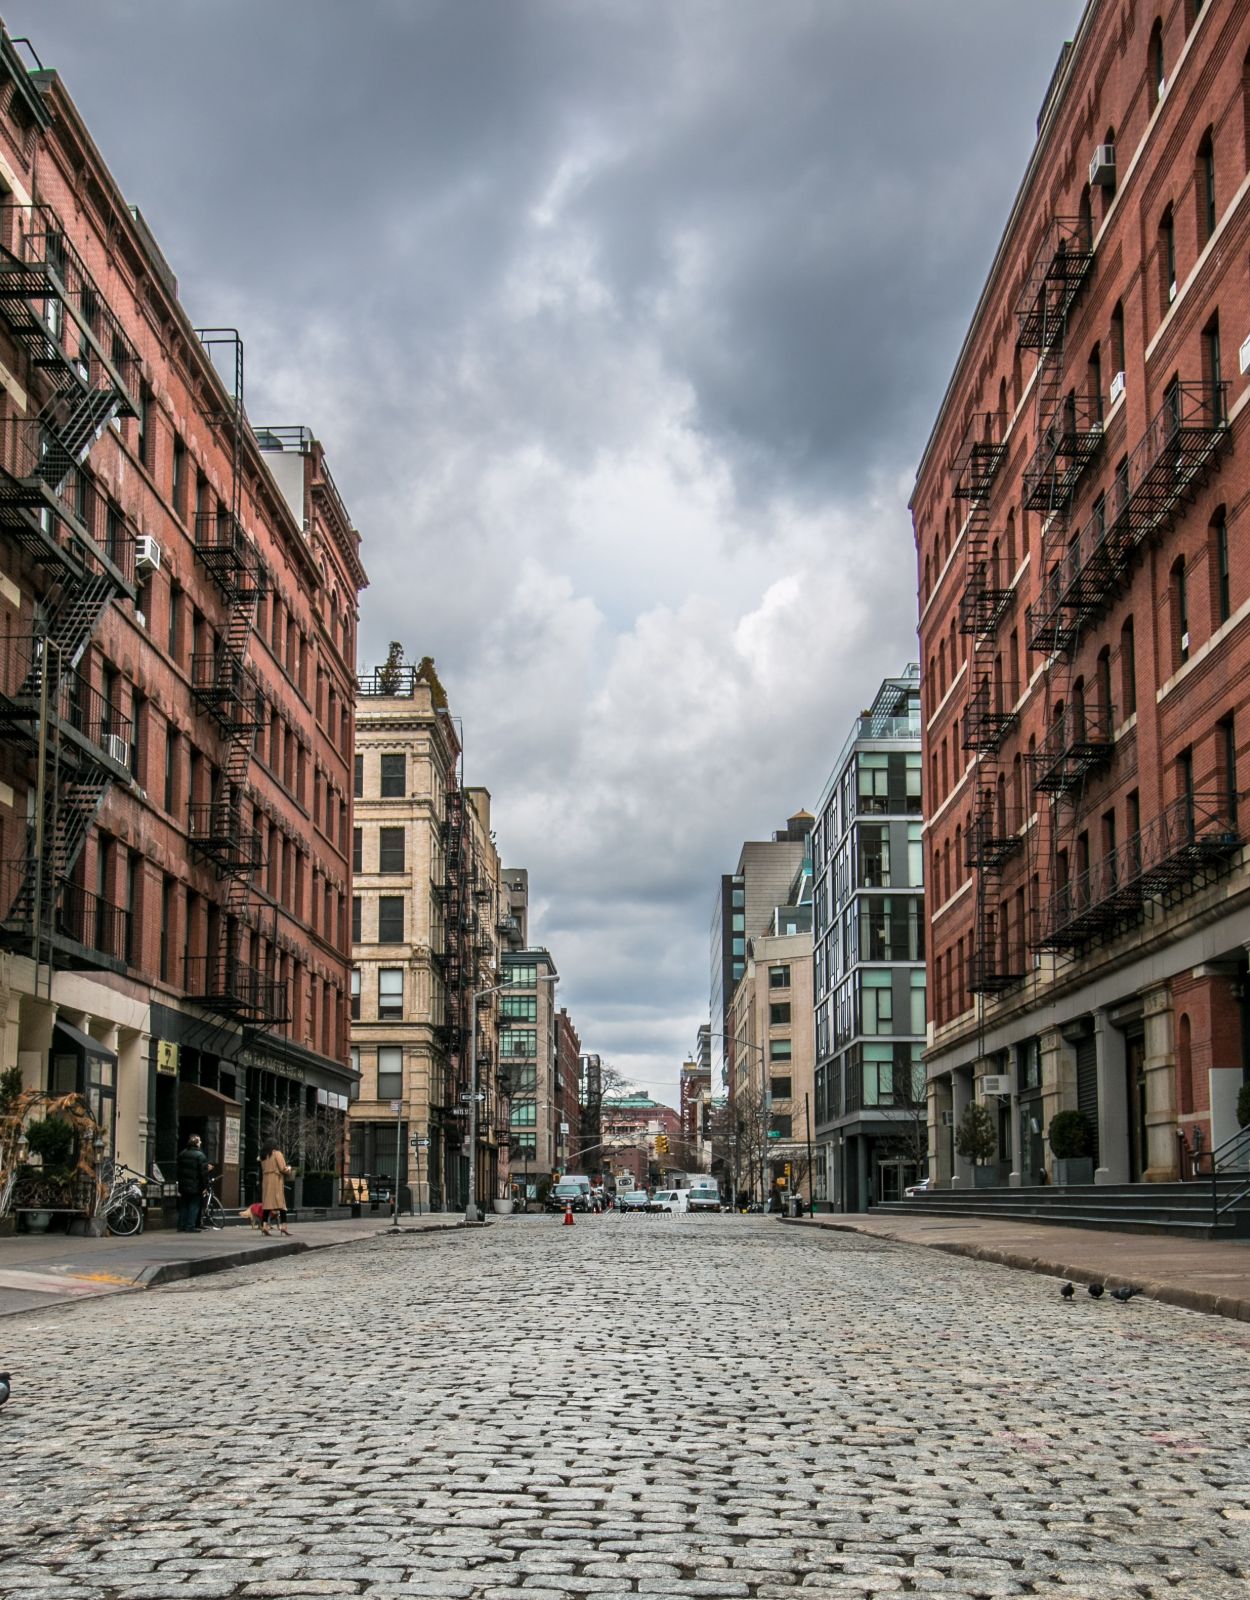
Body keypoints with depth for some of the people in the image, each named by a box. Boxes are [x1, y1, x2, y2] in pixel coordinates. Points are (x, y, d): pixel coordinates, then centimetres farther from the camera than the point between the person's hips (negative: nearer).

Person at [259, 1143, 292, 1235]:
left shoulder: (263, 1156, 13)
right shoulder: (277, 1154, -5)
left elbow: (262, 1169, 11)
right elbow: (283, 1168, -9)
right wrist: (288, 1169, 9)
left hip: (265, 1181, 6)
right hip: (276, 1180, -6)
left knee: (267, 1203, 5)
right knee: (280, 1202, -5)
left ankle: (264, 1225, -2)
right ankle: (283, 1225, -12)